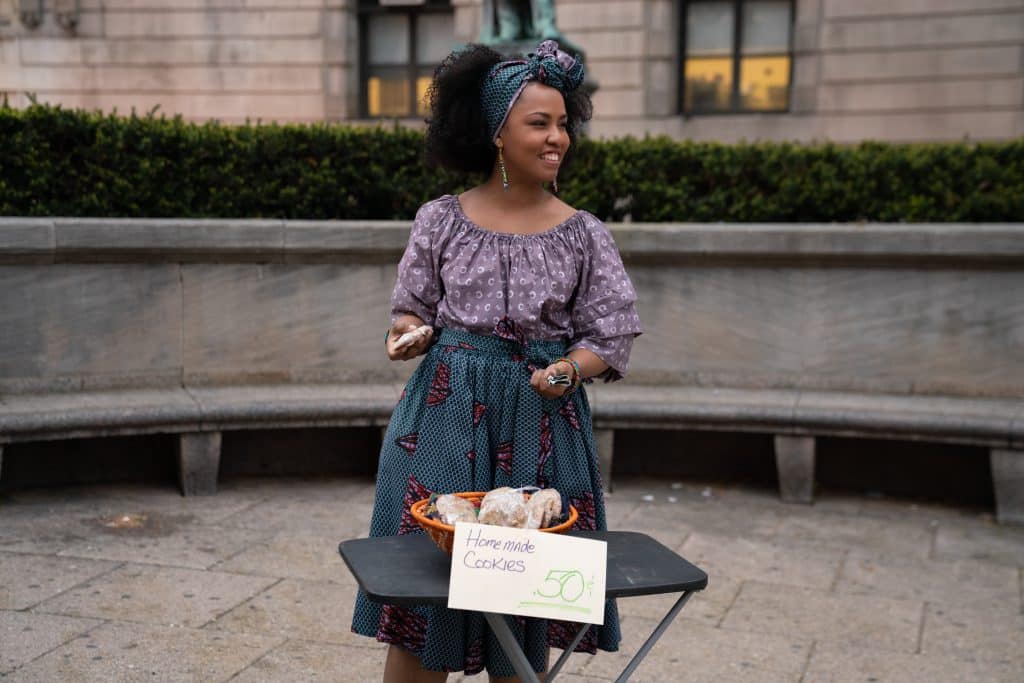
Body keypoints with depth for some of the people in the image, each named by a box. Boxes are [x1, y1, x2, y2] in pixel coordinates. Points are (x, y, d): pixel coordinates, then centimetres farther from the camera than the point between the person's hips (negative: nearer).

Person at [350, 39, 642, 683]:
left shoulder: (584, 235, 0)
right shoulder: (442, 220, 0)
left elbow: (608, 339, 2)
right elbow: (414, 309, 10)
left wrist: (570, 369, -18)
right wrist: (409, 332, -12)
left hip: (542, 424, 0)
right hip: (446, 417, 0)